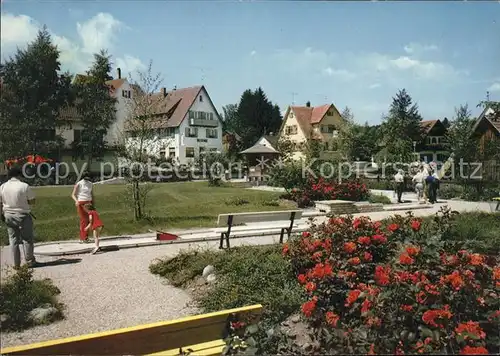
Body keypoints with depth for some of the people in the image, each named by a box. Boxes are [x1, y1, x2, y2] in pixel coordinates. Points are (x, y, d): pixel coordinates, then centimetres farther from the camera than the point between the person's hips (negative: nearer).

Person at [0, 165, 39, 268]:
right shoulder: (24, 186, -13)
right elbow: (32, 201, -9)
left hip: (8, 216, 4)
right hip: (23, 216, -4)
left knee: (13, 240, 10)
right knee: (27, 239, 7)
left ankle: (16, 264, 13)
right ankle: (30, 261, 12)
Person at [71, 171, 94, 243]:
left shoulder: (91, 184, 9)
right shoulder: (78, 184, -5)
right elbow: (73, 195, -6)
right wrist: (76, 201, -25)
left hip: (89, 203, 5)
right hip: (81, 203, -5)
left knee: (88, 220, 2)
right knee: (83, 220, -8)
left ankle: (86, 237, 10)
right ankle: (82, 238, -3)